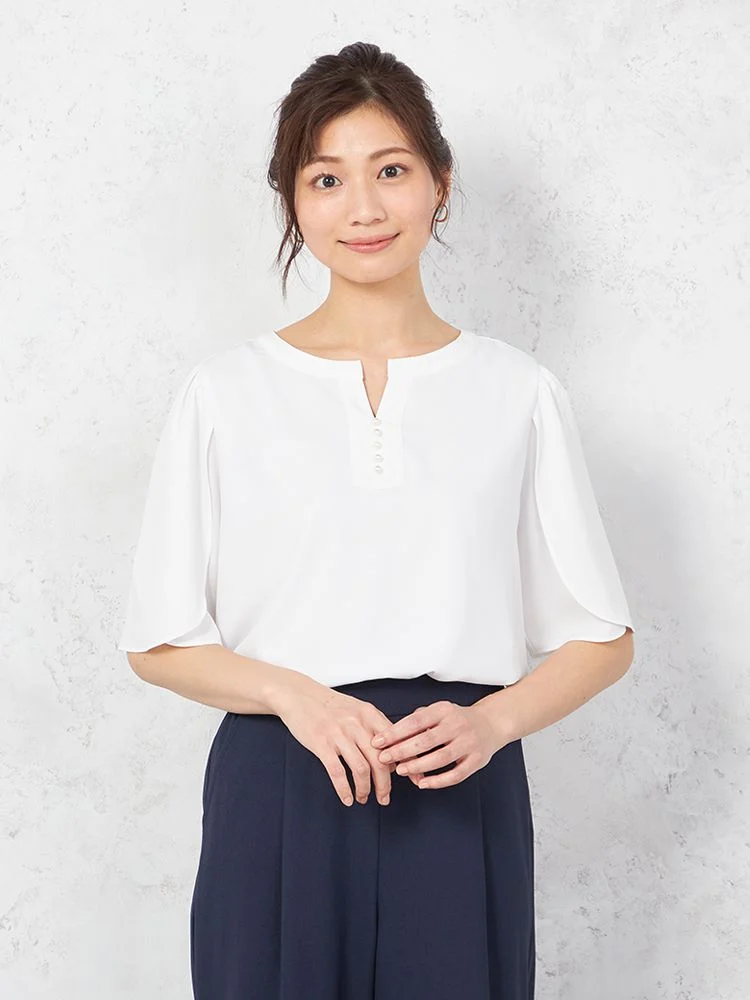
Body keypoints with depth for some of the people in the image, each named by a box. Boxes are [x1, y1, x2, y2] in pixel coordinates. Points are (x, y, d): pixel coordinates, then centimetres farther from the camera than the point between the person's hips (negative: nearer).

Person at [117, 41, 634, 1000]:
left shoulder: (518, 393, 3)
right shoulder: (224, 392, 2)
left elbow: (601, 638, 6)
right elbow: (160, 642, 3)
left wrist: (490, 720, -12)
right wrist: (293, 695, -13)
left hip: (460, 797, 1)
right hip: (276, 795, 0)